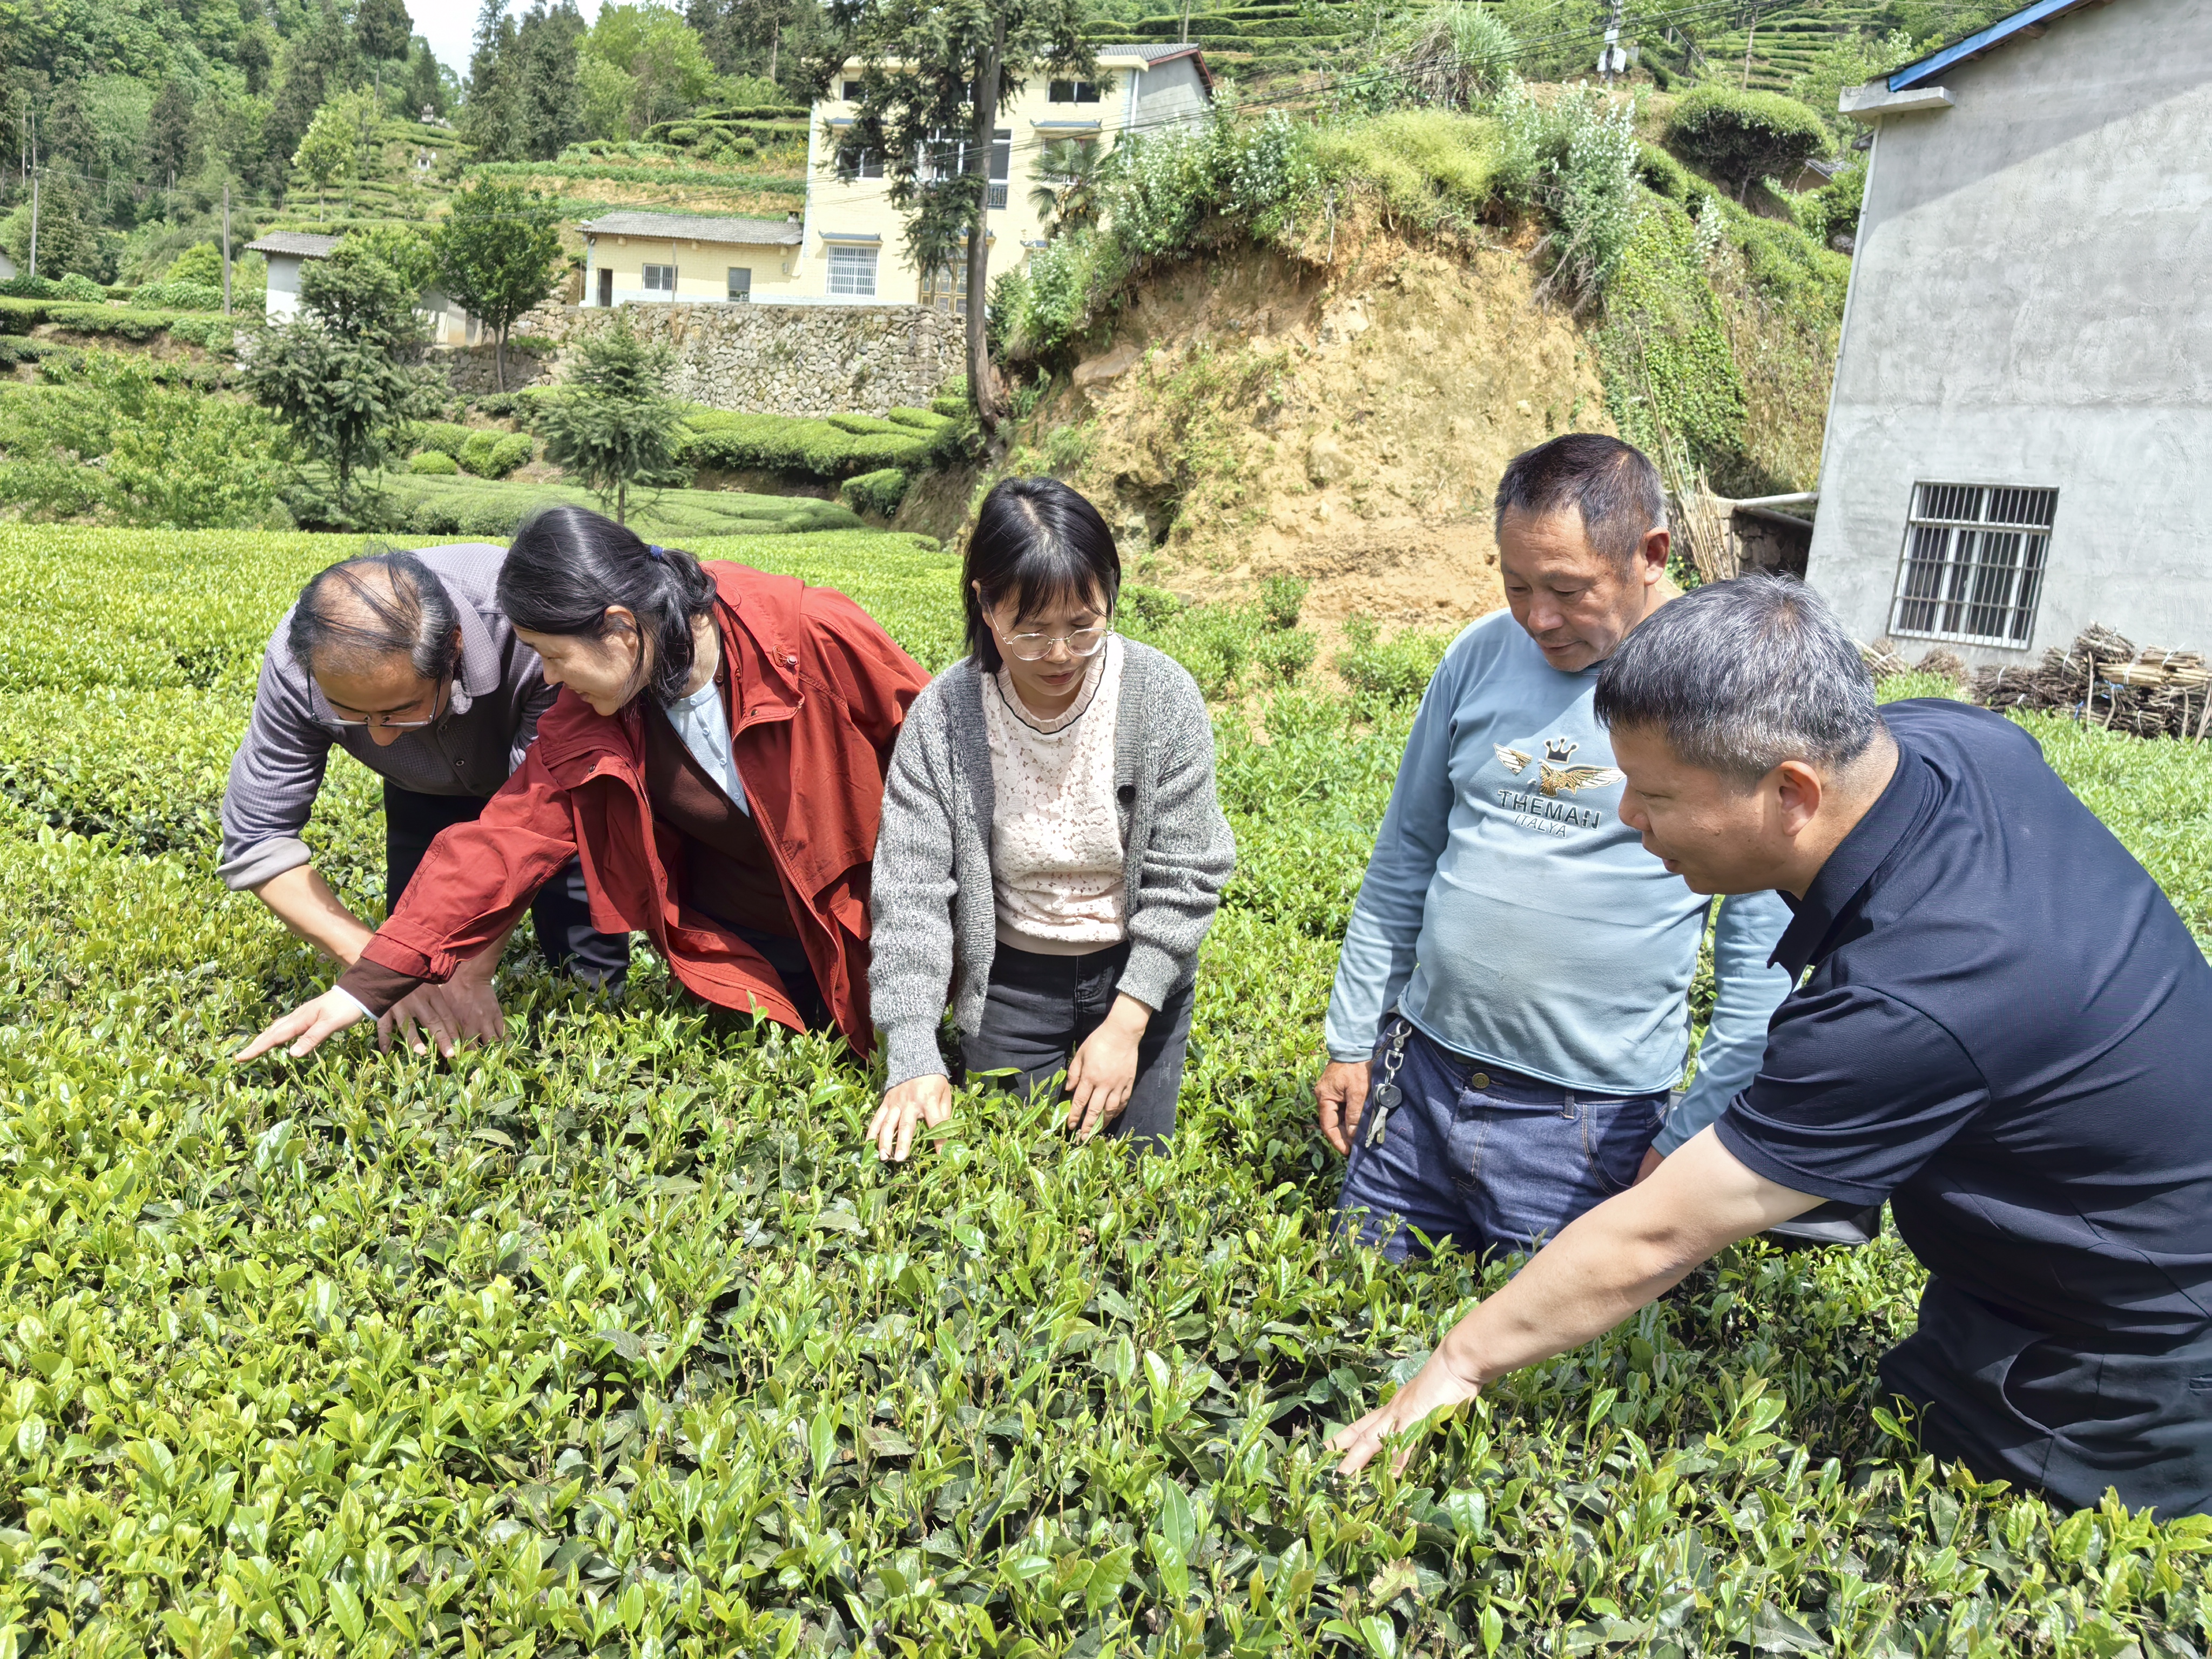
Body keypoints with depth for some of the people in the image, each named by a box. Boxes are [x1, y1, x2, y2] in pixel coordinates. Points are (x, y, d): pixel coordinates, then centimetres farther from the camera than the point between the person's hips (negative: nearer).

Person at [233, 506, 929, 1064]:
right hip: (742, 952, 3)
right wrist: (365, 987, -19)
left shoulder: (814, 635, -24)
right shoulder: (585, 723, -10)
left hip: (873, 925, -3)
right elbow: (505, 841, -13)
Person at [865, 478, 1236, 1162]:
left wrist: (1126, 1024, -20)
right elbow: (911, 888, -20)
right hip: (1009, 978, 0)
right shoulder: (944, 716, -19)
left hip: (1139, 974, 0)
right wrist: (914, 1060, -29)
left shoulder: (1164, 696, -20)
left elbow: (1184, 876, -15)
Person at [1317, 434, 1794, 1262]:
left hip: (1591, 1123, -4)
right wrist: (1351, 1038, 10)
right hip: (1419, 1072, 4)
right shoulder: (1482, 653, 1)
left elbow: (1762, 942, -8)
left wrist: (1696, 1135, -9)